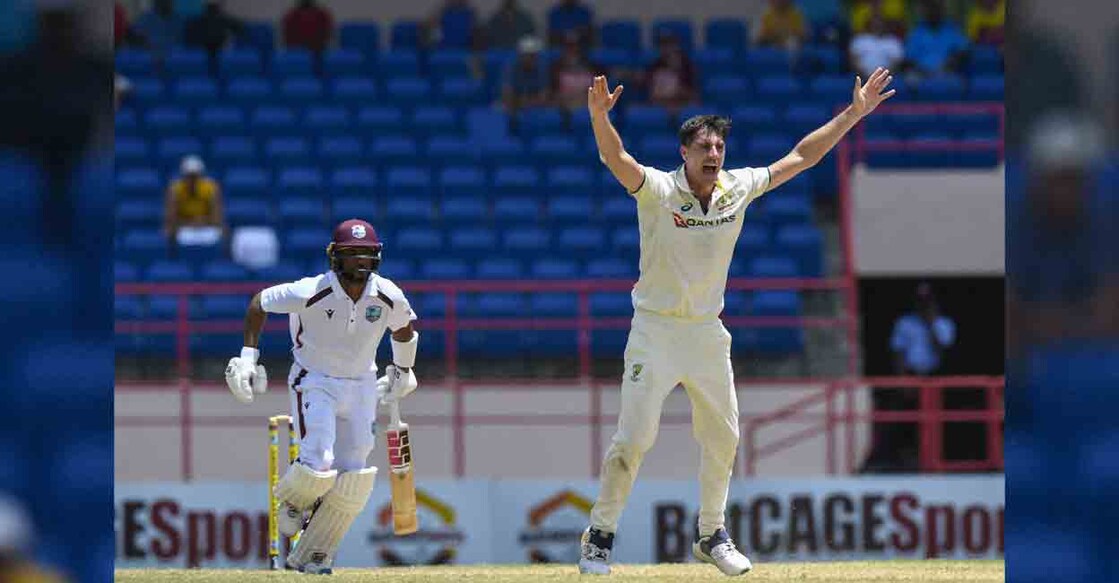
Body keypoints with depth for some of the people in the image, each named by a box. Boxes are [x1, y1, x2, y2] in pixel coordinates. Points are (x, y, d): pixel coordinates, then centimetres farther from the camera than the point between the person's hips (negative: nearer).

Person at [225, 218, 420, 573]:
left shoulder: (390, 297, -11)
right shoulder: (311, 292, -21)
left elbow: (404, 325, 12)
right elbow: (259, 303, -8)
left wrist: (402, 370, 23)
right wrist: (248, 356, -11)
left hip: (361, 387, 4)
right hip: (314, 383, -4)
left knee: (352, 480, -2)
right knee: (317, 465, -18)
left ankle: (313, 556, 12)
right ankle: (292, 499, 20)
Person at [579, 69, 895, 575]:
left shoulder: (739, 188, -2)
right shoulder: (658, 190, -15)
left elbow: (802, 156, 5)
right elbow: (615, 158, -34)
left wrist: (855, 113, 1)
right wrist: (599, 116, -54)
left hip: (708, 333, 5)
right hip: (656, 329, -5)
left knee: (722, 437, 12)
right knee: (634, 437, -9)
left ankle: (711, 536, 28)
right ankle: (599, 537, 3)